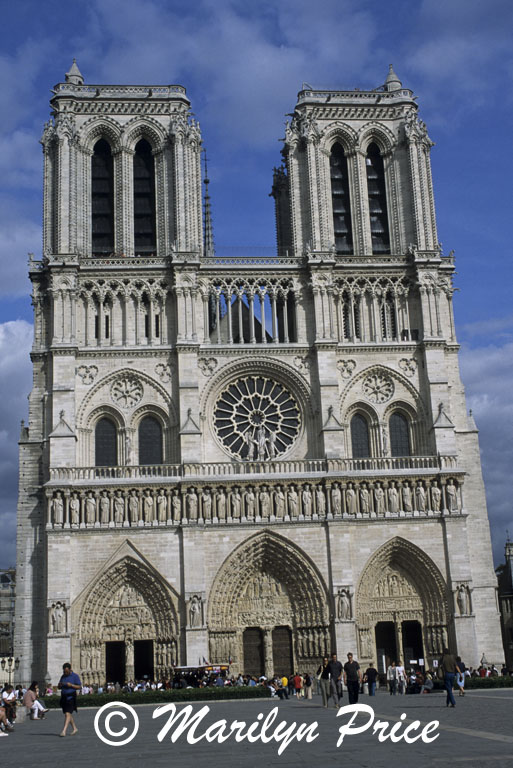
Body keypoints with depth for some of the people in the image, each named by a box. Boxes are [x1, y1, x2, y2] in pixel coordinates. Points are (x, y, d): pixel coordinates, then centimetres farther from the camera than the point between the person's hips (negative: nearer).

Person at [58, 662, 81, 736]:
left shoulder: (75, 676, -5)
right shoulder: (63, 676, 12)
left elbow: (79, 687, -6)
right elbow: (59, 688, 17)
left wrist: (71, 685, -20)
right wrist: (60, 685, -6)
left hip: (71, 697, -7)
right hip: (64, 696, 7)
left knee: (67, 714, -15)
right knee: (67, 714, 12)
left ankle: (64, 731, -21)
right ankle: (75, 728, 27)